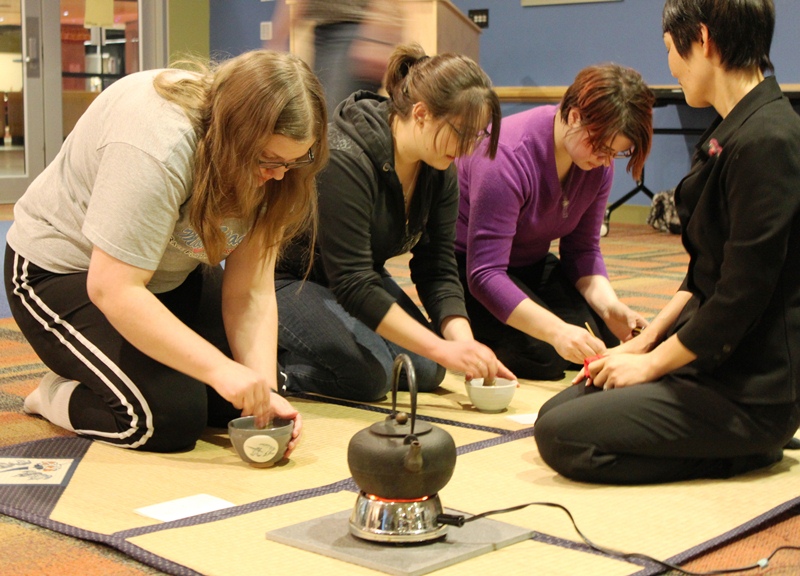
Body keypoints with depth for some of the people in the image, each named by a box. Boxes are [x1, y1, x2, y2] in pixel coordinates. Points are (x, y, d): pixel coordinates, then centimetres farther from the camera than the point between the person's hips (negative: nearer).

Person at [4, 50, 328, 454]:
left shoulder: (269, 168, -13)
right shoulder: (156, 146, -36)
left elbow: (250, 292, -14)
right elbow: (112, 289, -37)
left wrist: (266, 389, -28)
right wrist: (219, 368, -39)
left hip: (168, 274, 7)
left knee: (254, 393, -5)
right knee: (173, 418, -22)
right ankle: (59, 396, 6)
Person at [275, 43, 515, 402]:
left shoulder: (440, 173, -7)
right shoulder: (346, 159, -33)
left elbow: (437, 270, -7)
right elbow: (353, 286, -34)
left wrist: (464, 343, -24)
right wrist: (441, 348, -37)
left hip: (356, 276, 9)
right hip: (284, 277, -8)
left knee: (425, 370, -5)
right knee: (369, 371, -27)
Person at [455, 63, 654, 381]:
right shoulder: (508, 157, -33)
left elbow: (582, 249, -3)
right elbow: (484, 275, -36)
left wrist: (610, 306, -24)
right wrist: (556, 331, -46)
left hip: (529, 265, 8)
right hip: (463, 266, -8)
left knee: (604, 339, -6)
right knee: (543, 356, -25)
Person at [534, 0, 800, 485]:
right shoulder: (737, 130, 10)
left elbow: (740, 299, -22)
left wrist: (650, 363, -10)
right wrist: (645, 342, 10)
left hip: (750, 390, -10)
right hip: (711, 359, 10)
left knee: (561, 436, -14)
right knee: (556, 411, 8)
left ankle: (742, 453, -3)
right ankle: (743, 443, 9)